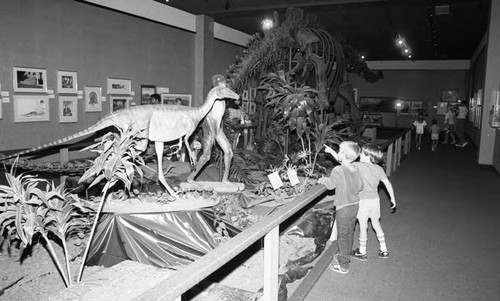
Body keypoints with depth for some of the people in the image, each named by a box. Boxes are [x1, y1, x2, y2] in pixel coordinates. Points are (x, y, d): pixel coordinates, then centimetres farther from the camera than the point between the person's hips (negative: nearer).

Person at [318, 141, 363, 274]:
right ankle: (345, 256, 39)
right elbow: (360, 186, 11)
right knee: (349, 233, 21)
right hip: (355, 205, 7)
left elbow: (330, 184, -28)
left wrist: (322, 179, -6)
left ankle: (343, 265, 12)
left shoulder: (338, 170, -21)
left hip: (343, 208, -7)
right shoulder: (355, 169, 0)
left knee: (342, 236, 4)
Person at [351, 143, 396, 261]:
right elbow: (387, 184, 2)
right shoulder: (379, 169, -2)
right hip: (375, 200, 6)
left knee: (363, 226, 9)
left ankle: (362, 252, 24)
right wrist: (393, 198, 12)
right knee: (376, 224, 21)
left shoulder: (359, 166, -18)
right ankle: (384, 250, 30)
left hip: (363, 201, -6)